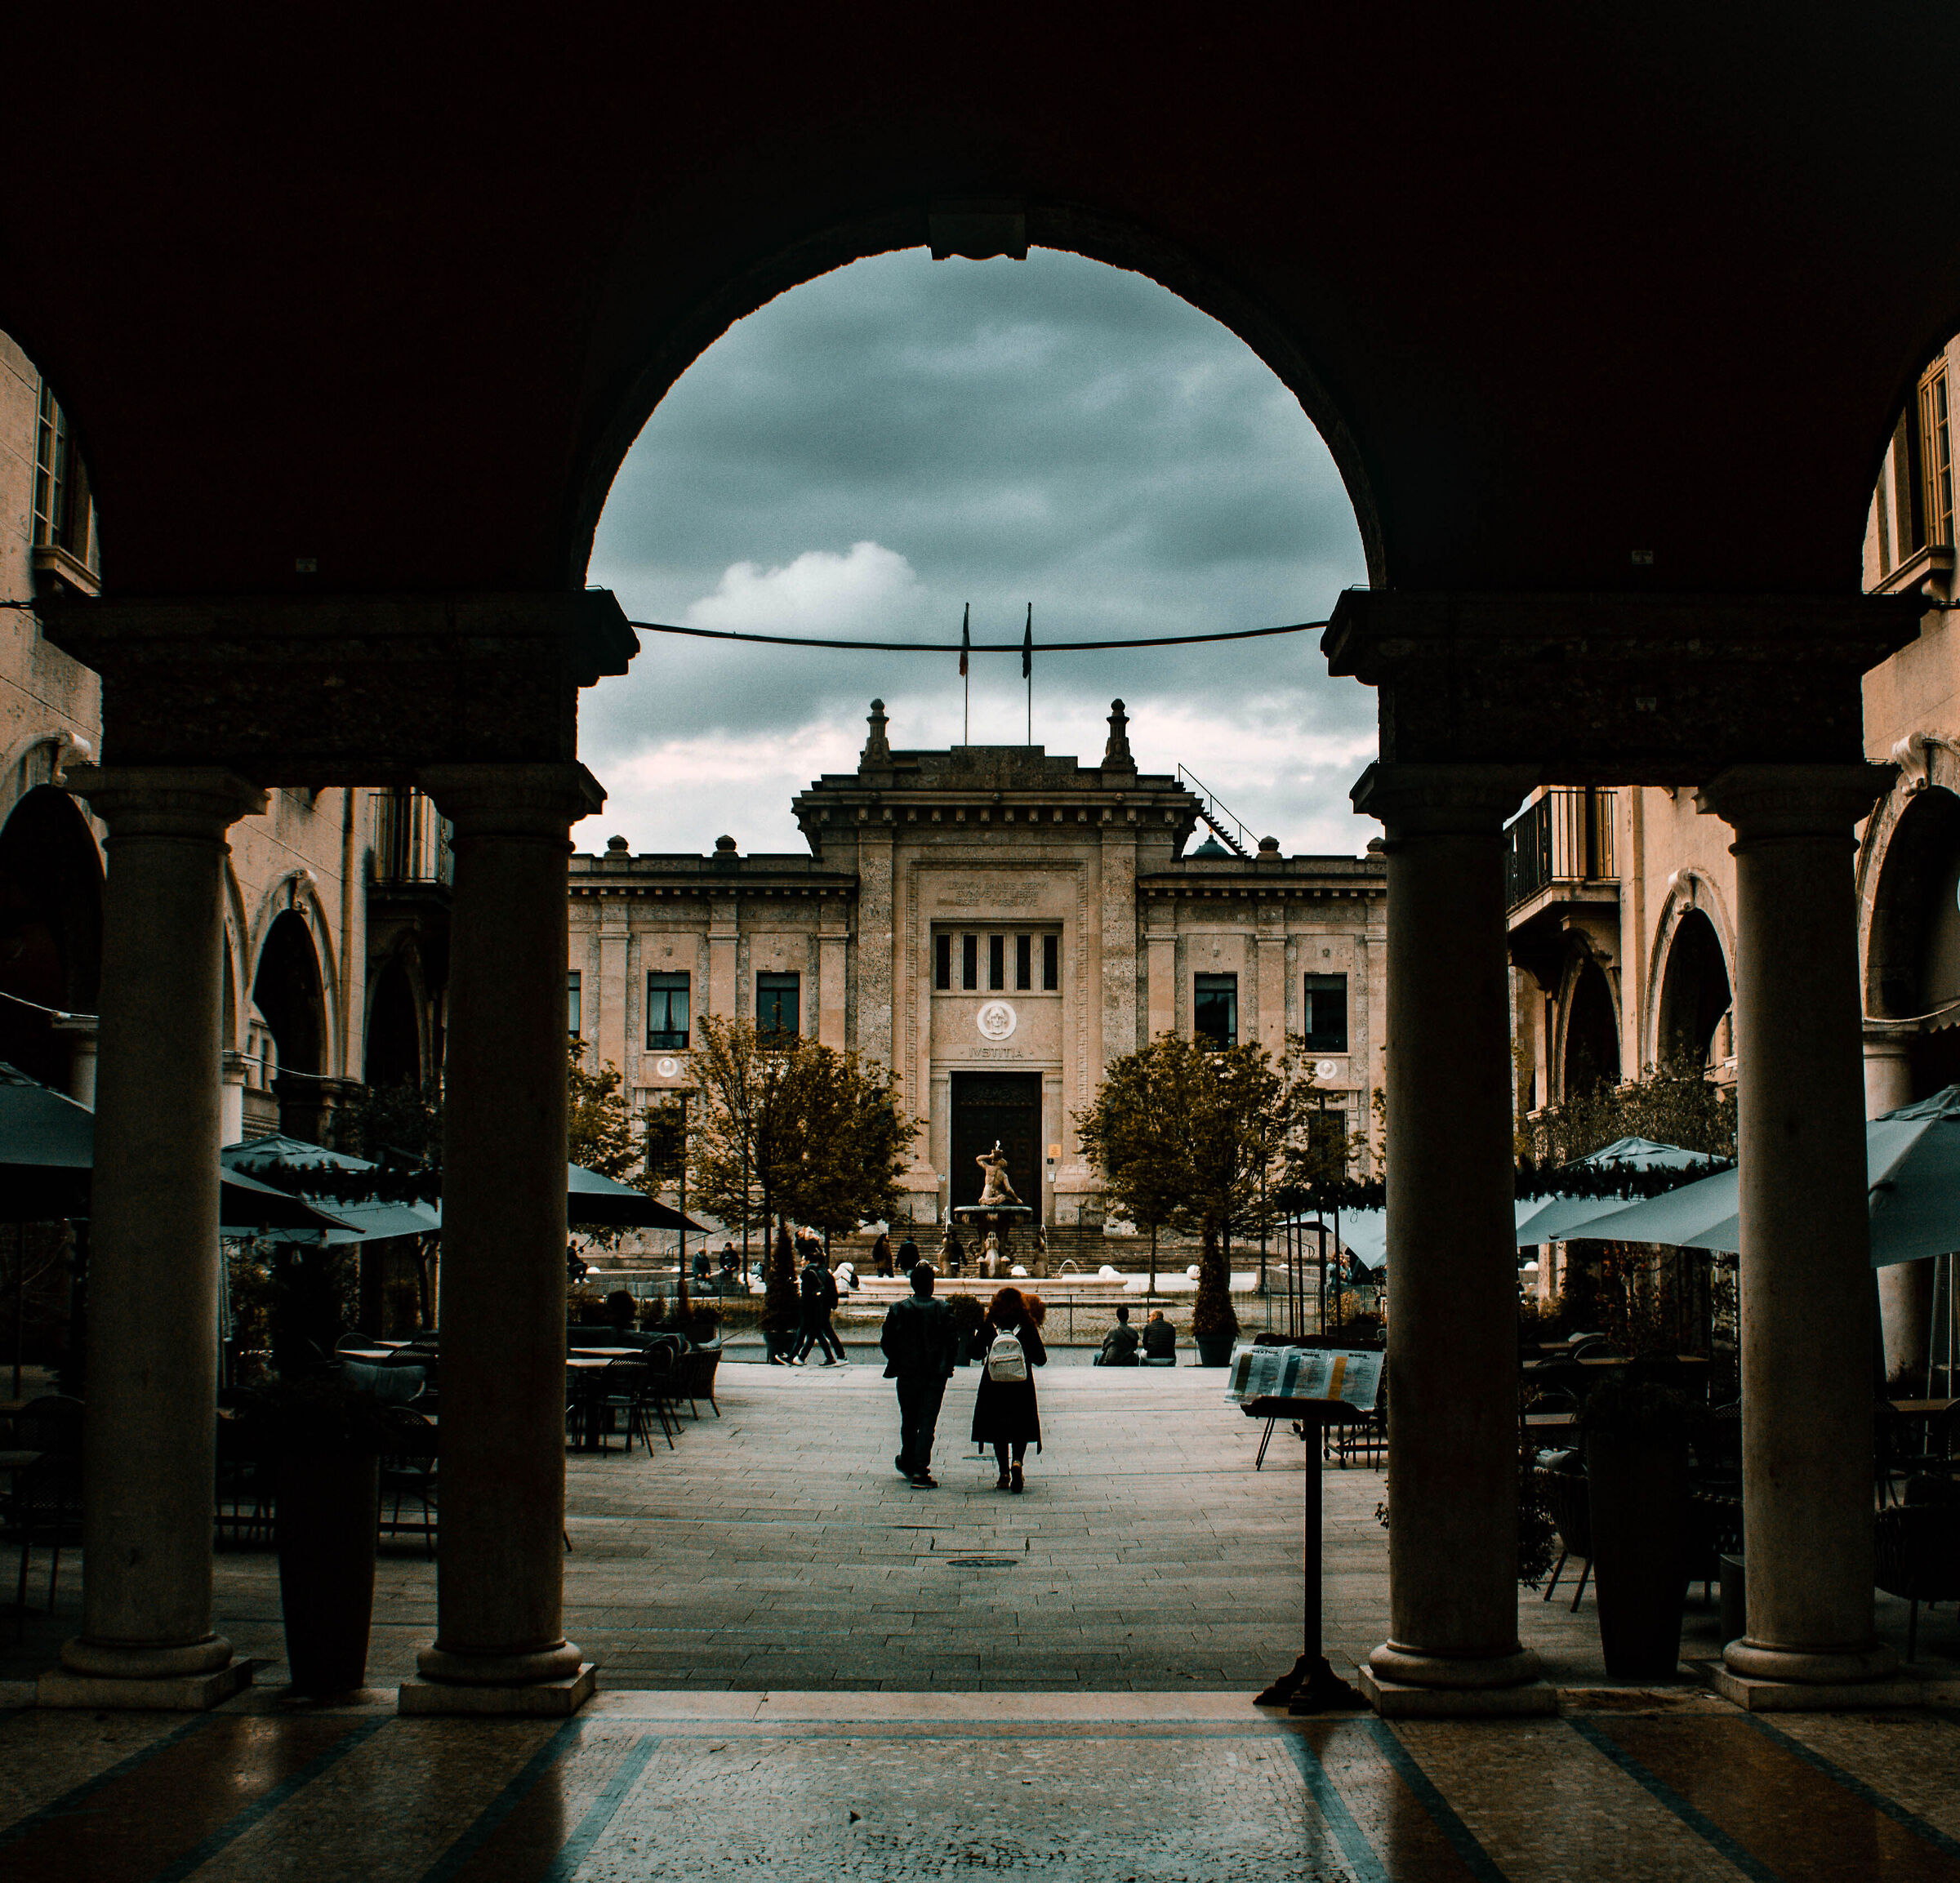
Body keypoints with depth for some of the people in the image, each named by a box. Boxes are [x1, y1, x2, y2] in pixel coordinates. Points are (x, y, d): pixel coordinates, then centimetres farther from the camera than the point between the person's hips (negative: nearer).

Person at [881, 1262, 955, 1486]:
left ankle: (908, 1462, 33)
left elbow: (886, 1341, -2)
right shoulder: (943, 1310, -7)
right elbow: (951, 1341, -8)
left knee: (908, 1421, 18)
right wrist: (947, 1367, 6)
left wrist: (896, 1363, 13)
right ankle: (921, 1470, -8)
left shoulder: (898, 1309, -4)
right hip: (935, 1376, -1)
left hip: (907, 1375, 2)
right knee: (927, 1423, 0)